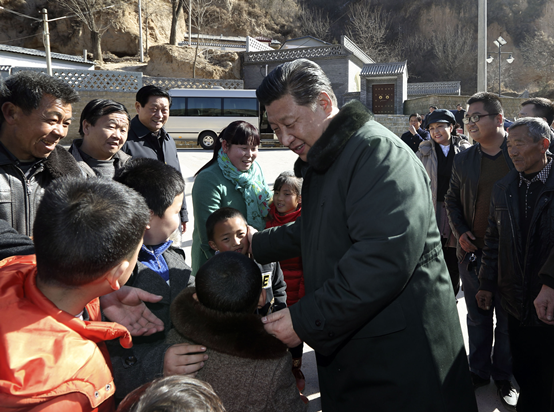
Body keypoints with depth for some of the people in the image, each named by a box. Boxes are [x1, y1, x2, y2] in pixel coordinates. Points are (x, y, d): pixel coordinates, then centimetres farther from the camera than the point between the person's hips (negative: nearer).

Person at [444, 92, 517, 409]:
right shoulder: (464, 159, 4)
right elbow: (452, 199, 13)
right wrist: (460, 232, -1)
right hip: (473, 252, 3)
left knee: (508, 321, 10)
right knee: (477, 317, 14)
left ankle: (504, 376, 27)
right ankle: (479, 371, 30)